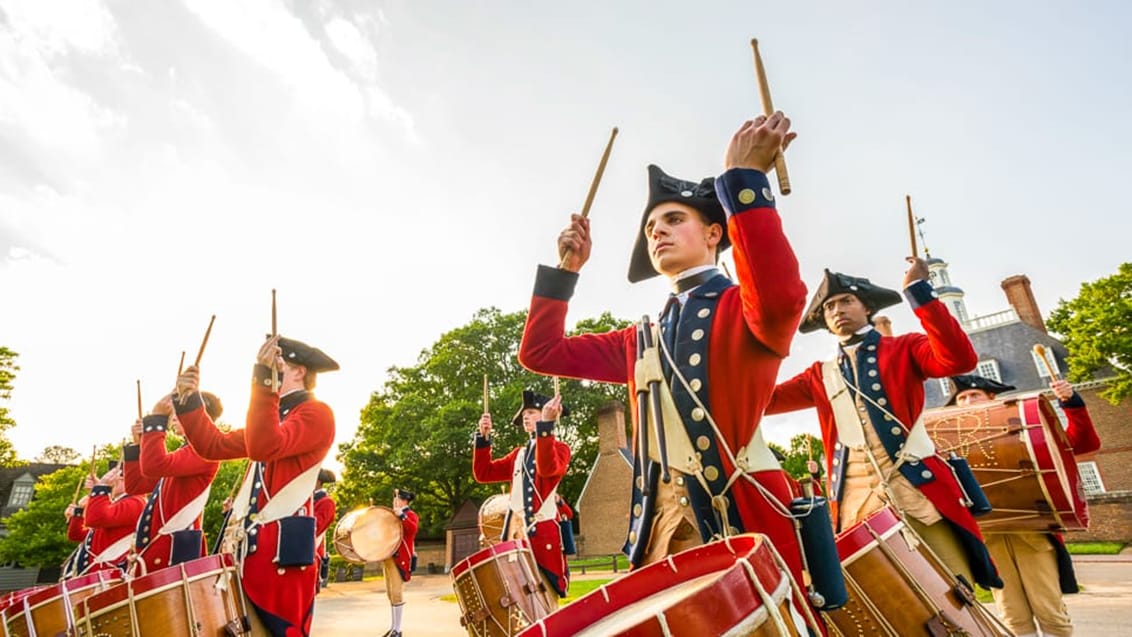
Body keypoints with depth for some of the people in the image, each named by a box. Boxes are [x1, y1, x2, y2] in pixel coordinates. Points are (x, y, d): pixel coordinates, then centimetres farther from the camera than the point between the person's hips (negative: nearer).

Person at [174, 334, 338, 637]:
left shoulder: (316, 413, -8)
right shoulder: (275, 416, 22)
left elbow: (263, 448, -24)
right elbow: (214, 445, 18)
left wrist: (264, 379, -24)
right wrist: (190, 400, 7)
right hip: (253, 548, 9)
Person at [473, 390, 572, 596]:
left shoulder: (559, 448, 1)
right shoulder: (518, 454, 20)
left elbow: (548, 469, -23)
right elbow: (483, 473, 14)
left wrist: (546, 425, -27)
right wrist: (483, 437, 5)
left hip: (543, 532, -6)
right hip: (515, 532, 6)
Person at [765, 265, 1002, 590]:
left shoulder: (902, 349, 8)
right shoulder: (820, 375, 16)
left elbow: (960, 358, -12)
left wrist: (918, 289, -16)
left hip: (919, 491, -2)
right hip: (857, 503, 3)